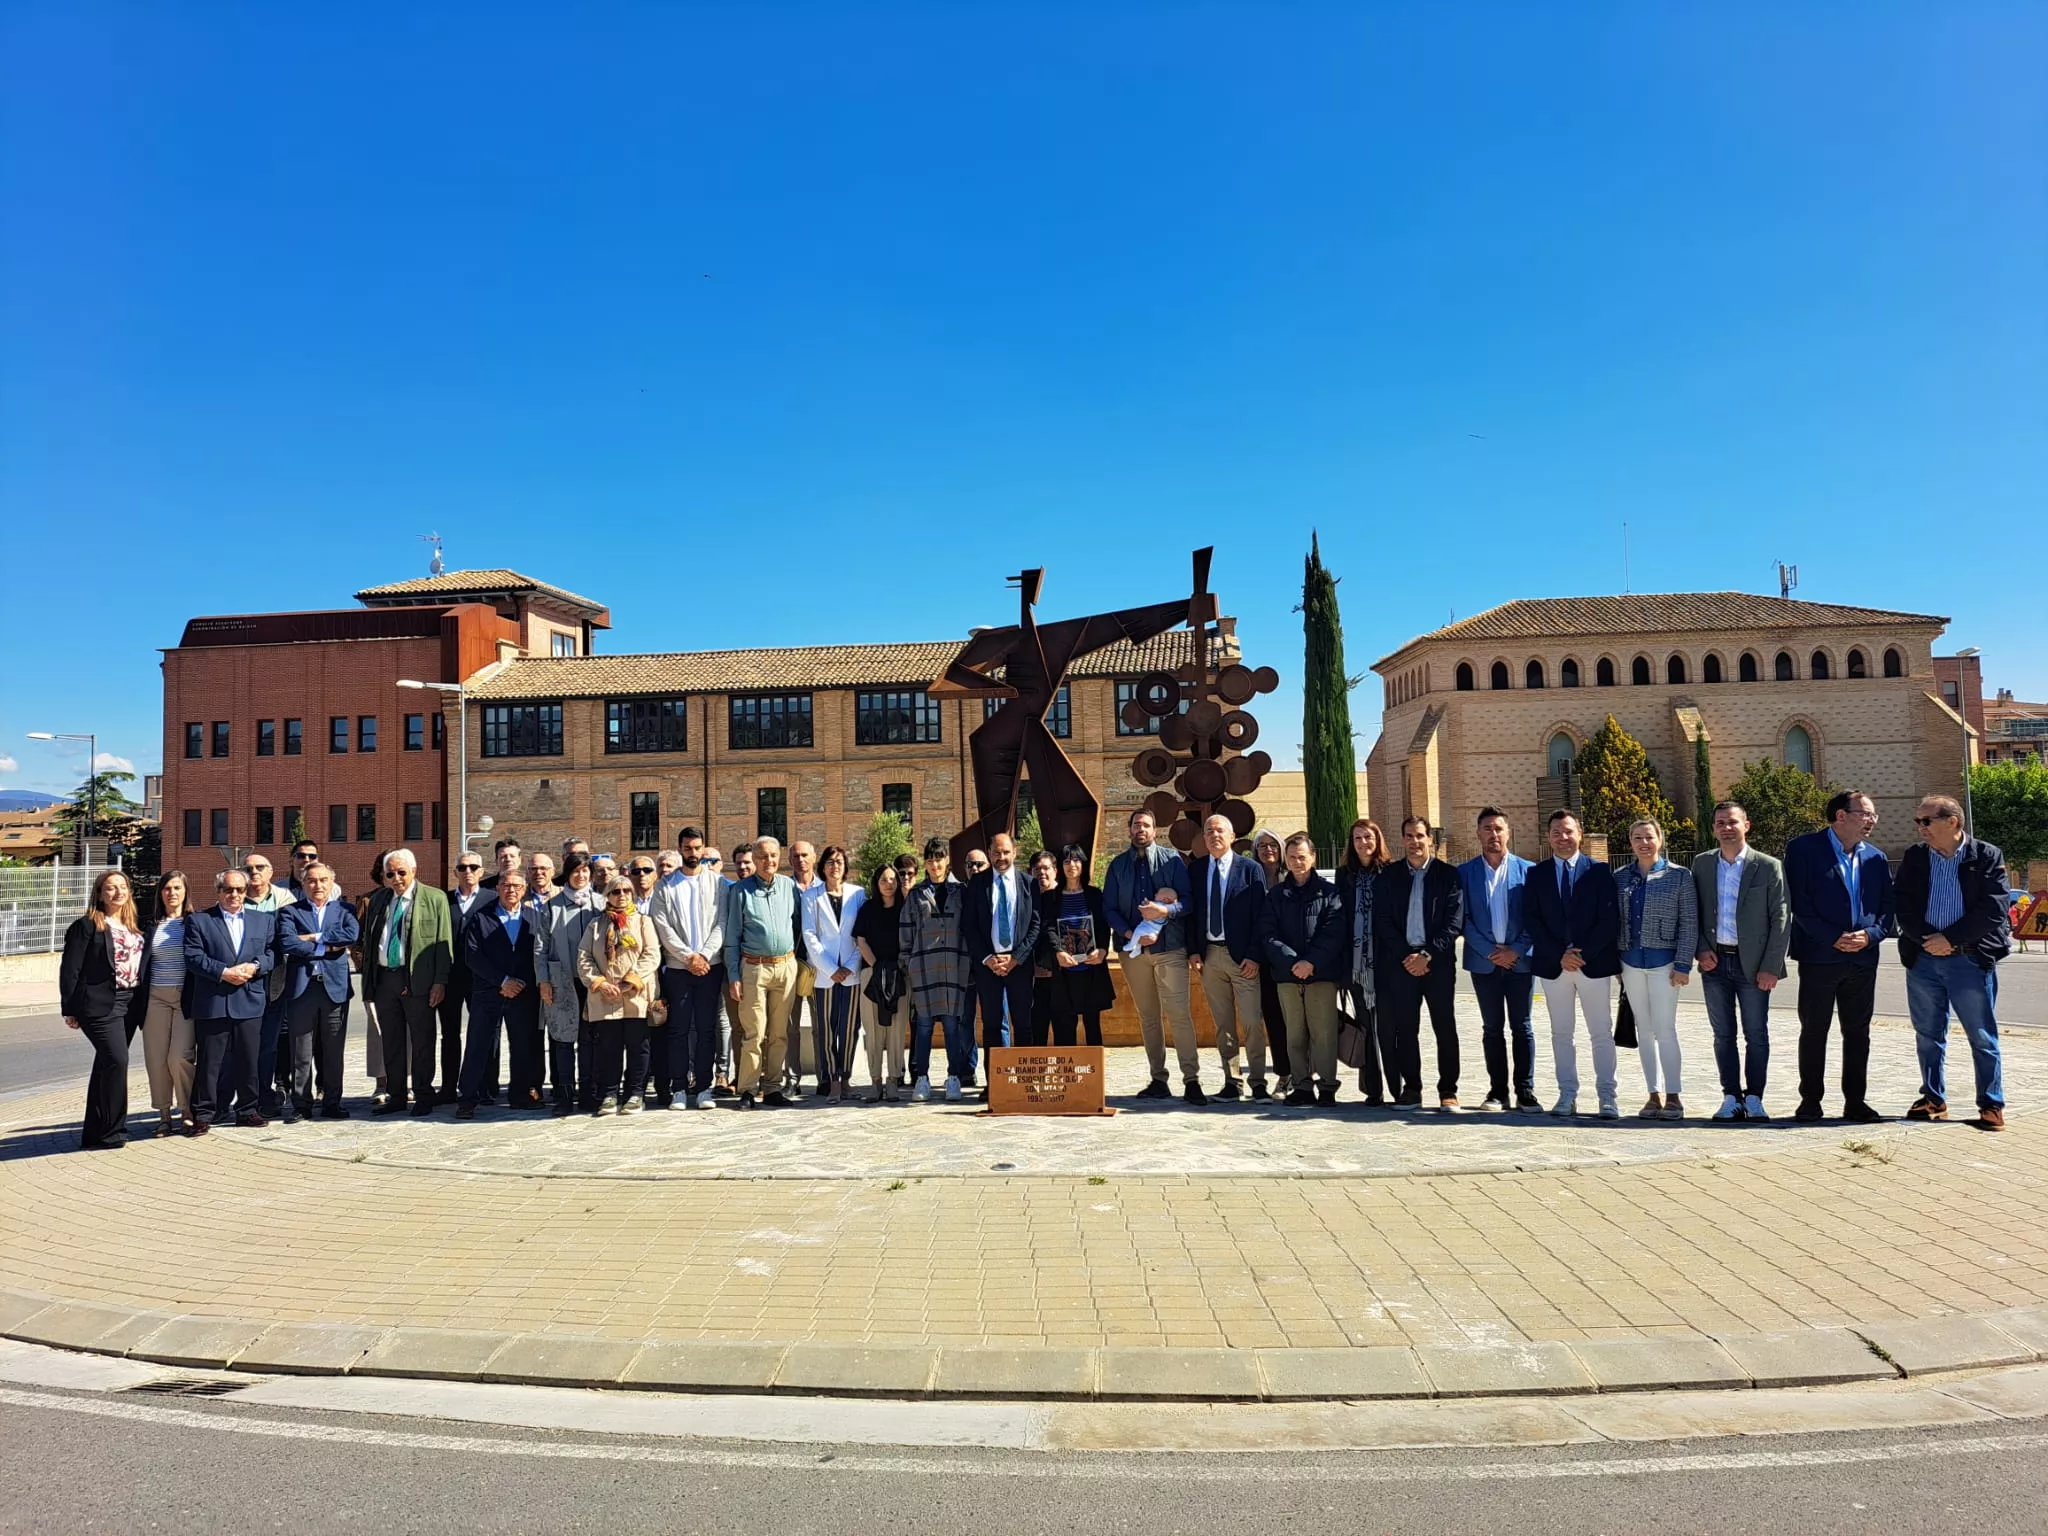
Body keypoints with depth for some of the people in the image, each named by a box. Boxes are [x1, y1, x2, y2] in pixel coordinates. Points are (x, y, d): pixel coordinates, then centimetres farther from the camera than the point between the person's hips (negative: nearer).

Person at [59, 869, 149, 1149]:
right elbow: (70, 969, -7)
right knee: (116, 1060, -14)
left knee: (106, 1067, 13)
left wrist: (143, 1006, 10)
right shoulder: (87, 926, -5)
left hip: (130, 1005, 7)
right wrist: (70, 1008, -10)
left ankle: (96, 1134, 21)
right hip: (100, 1005, -7)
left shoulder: (134, 929, 15)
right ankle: (111, 1133, -5)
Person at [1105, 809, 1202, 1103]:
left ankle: (1191, 1080, -9)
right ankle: (1158, 1079, 14)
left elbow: (1188, 899, -1)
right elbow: (1109, 907, 5)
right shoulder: (1118, 865, 10)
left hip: (1169, 946, -3)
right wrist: (1129, 934, -11)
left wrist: (1164, 910, -20)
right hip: (1133, 948, 3)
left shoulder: (1171, 859, 4)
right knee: (1147, 1016, 7)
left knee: (1178, 1013, -11)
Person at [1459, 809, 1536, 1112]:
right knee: (1492, 1028, 7)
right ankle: (1497, 1091, 13)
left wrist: (1516, 950, -10)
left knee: (1522, 1027, 3)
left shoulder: (1527, 870, 2)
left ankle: (1525, 1092, 10)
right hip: (1484, 961, 1)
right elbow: (1463, 918, -1)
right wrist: (1490, 951, -9)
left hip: (1520, 960, -1)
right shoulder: (1465, 872, 3)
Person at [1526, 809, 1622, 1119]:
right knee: (1561, 1033, 7)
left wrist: (1583, 953, -13)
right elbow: (1532, 920, 0)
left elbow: (1610, 919, -4)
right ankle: (1567, 1095, 13)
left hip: (1595, 963, -2)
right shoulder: (1536, 874, 6)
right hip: (1552, 964, 2)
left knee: (1602, 1033, 3)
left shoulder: (1599, 871, 1)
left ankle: (1608, 1096, 8)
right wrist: (1560, 955, -11)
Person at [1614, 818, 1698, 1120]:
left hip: (1664, 961, -4)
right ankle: (1654, 1095, 15)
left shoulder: (1679, 876, -1)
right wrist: (1614, 963, 6)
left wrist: (1683, 965, -8)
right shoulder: (1619, 878, 7)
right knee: (1644, 1030, 8)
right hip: (1631, 962, 4)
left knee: (1665, 1029, -6)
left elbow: (1689, 923, -2)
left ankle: (1674, 1095, 4)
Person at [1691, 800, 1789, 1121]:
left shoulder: (1768, 867, -4)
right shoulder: (1702, 863, 6)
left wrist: (1771, 967, -10)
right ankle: (1731, 1098, 18)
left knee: (1756, 1035, 5)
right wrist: (1701, 949, -3)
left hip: (1752, 964, -3)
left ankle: (1754, 1099, 15)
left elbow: (1781, 920, -5)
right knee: (1723, 1035, 9)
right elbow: (1693, 912, 11)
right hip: (1715, 962, 3)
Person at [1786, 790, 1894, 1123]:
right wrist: (1833, 938, -15)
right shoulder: (1803, 849, -5)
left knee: (1858, 1032, 8)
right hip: (1819, 955, -4)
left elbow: (1887, 906, 9)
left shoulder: (1875, 857, 11)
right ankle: (1810, 1101, 12)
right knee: (1814, 1031, 3)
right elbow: (1799, 902, -10)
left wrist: (1870, 935, -9)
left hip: (1863, 958, 4)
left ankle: (1855, 1102, 17)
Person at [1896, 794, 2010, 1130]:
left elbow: (1993, 908, -10)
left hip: (1971, 958, -3)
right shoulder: (1914, 857, 6)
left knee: (1982, 1036, 2)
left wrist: (1950, 938, -14)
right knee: (1928, 1034, 10)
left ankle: (1992, 1105, 12)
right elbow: (1904, 906, 3)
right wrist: (1926, 939, -11)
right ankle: (1933, 1100, 21)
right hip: (1923, 957, 3)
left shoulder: (1987, 856, -3)